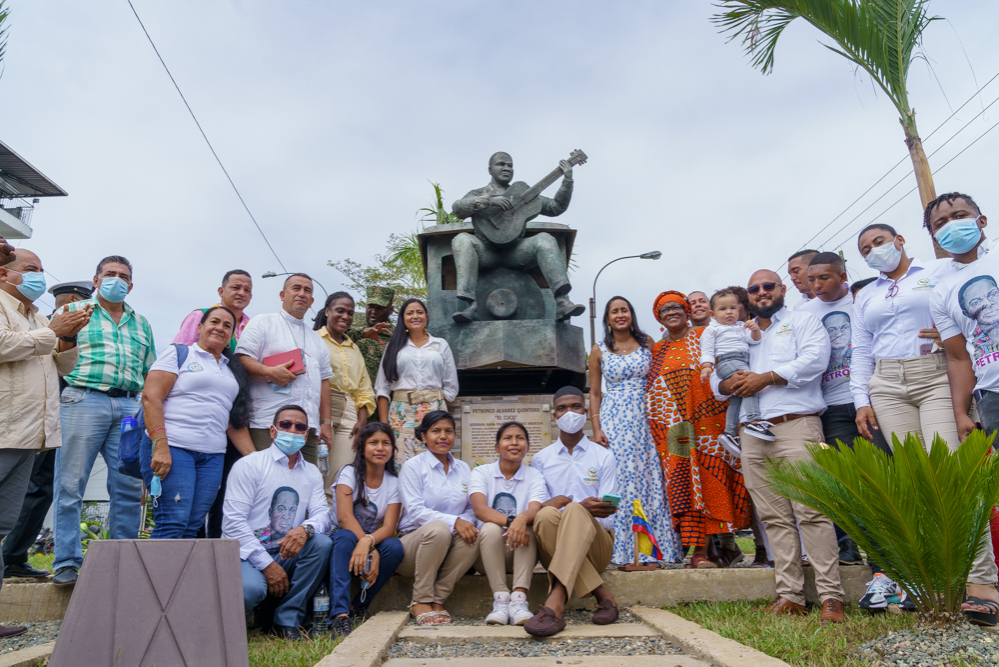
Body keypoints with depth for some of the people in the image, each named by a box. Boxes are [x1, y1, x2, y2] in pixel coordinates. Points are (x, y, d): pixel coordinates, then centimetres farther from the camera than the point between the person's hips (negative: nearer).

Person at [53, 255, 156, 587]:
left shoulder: (141, 323, 23)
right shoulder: (75, 310, 13)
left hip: (129, 407, 3)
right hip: (83, 400, -3)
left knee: (130, 487, 1)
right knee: (70, 484, -3)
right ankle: (67, 562, 4)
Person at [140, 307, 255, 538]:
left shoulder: (233, 372, 22)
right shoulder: (178, 354, 7)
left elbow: (236, 423, 19)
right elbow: (151, 398, -5)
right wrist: (160, 446, -16)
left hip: (213, 457, 5)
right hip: (172, 448, -5)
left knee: (192, 528, 0)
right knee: (173, 524, -13)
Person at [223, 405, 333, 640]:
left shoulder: (312, 473, 14)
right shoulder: (248, 465, -3)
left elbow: (322, 513, 3)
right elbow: (233, 521, -11)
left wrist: (305, 529, -24)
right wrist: (266, 564, -17)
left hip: (286, 554, 5)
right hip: (246, 555, -5)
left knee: (322, 542, -24)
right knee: (250, 589, -36)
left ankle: (288, 619, -12)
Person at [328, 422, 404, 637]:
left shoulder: (394, 482, 0)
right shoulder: (349, 473, -7)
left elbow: (389, 526, -13)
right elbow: (344, 517, -22)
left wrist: (368, 541, -37)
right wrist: (372, 552, -34)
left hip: (373, 543, 3)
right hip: (341, 542, -2)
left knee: (394, 546, -29)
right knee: (346, 537, -36)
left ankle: (359, 605, -13)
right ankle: (340, 613, -43)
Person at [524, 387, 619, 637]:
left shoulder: (603, 457, 12)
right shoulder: (540, 459, 16)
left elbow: (607, 516, 3)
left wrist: (586, 508, -21)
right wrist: (549, 505, -20)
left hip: (596, 544, -1)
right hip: (553, 545, 1)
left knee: (574, 510, -35)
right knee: (546, 515, -34)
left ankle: (555, 602, -51)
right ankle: (602, 595, -32)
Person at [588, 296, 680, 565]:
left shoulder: (647, 343, 9)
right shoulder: (599, 350, 7)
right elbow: (595, 393, 8)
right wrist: (596, 429, -2)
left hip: (645, 419, 1)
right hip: (614, 419, -1)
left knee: (648, 479, -1)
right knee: (621, 481, -5)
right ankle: (625, 552, 1)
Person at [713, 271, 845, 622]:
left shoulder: (802, 321, 11)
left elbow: (815, 358, -8)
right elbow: (715, 377, 20)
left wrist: (766, 378, -11)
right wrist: (728, 383, -4)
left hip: (795, 425, -5)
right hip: (752, 433, 5)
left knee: (811, 511, -11)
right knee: (774, 517, 4)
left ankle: (831, 596, -6)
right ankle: (790, 595, 8)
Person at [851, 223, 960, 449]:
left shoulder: (943, 269, 11)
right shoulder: (864, 295, 20)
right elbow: (861, 353, 16)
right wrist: (861, 402, 7)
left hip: (938, 378, -3)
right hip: (887, 387, 3)